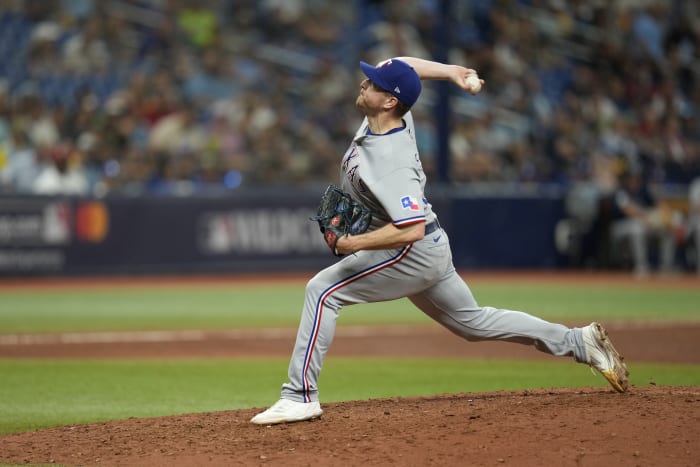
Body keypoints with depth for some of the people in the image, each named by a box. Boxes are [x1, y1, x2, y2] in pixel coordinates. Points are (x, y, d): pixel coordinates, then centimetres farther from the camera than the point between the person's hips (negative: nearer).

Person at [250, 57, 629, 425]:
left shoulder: (391, 162, -30)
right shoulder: (398, 117, -6)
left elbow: (411, 230, -37)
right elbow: (403, 66, 13)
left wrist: (356, 243, -34)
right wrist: (451, 71, 1)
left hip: (413, 254, -10)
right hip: (428, 254, 10)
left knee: (322, 291, -17)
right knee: (473, 321, 22)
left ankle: (300, 397, -18)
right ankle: (581, 343, 25)